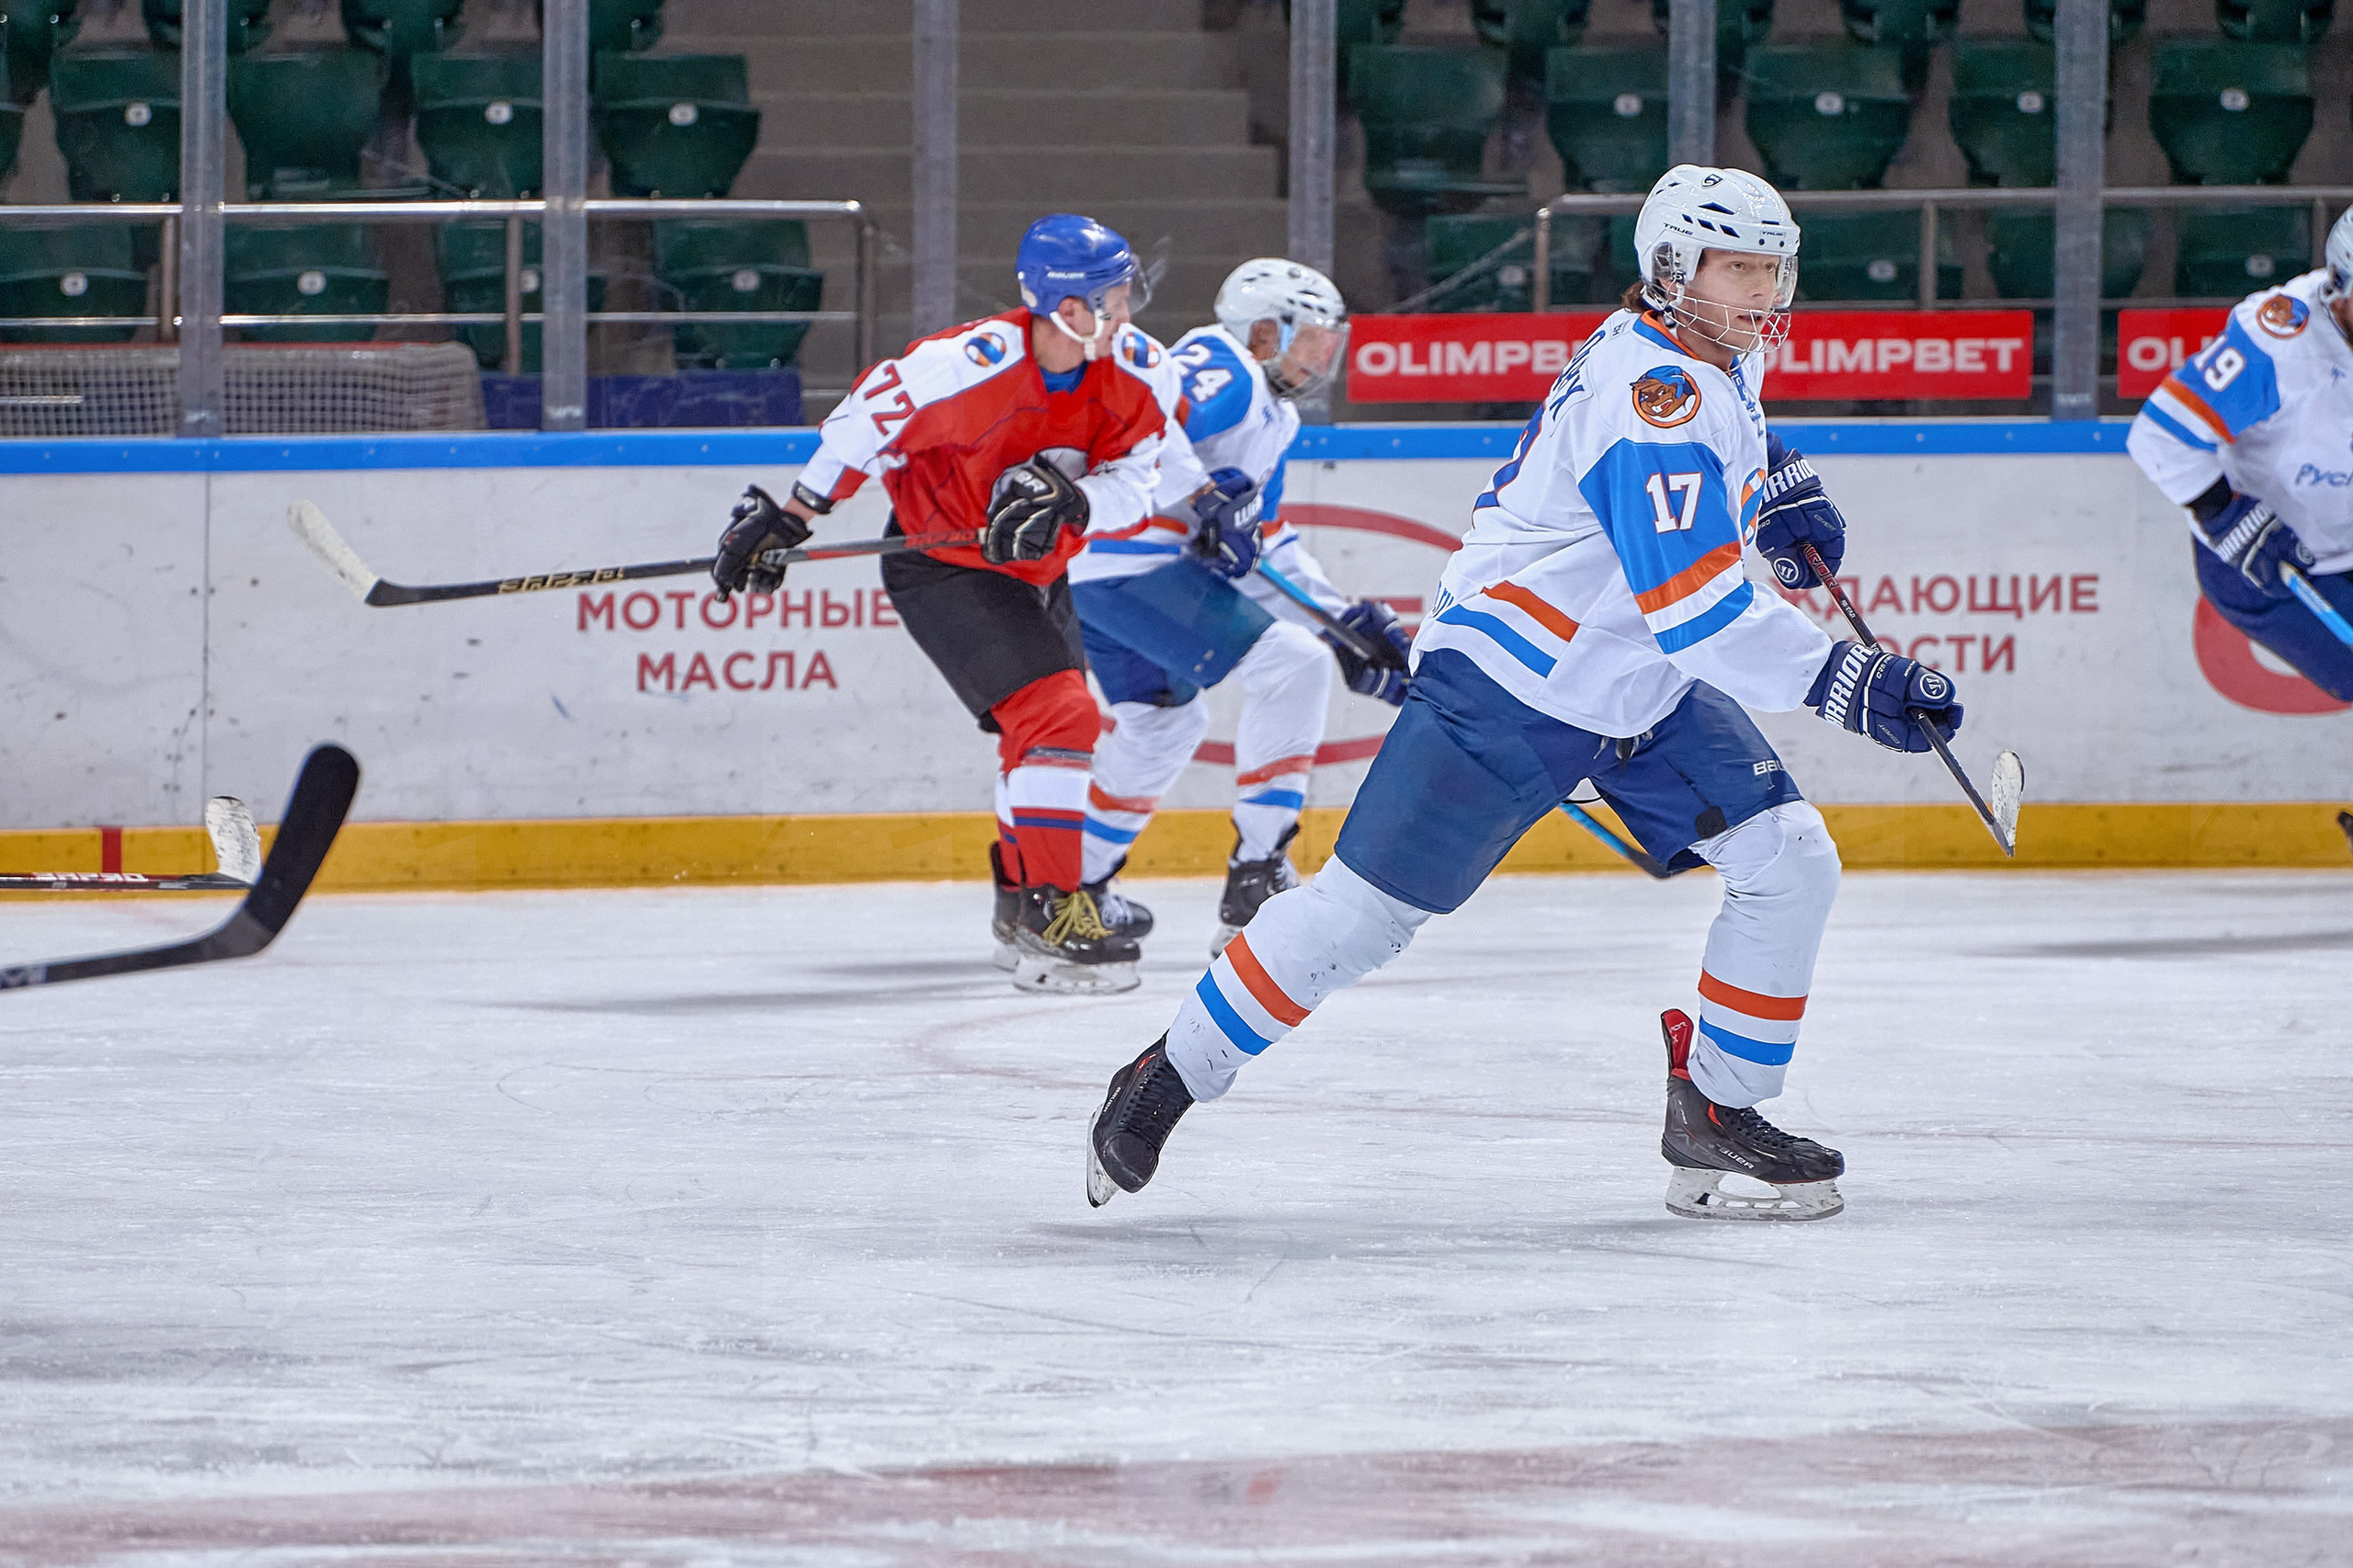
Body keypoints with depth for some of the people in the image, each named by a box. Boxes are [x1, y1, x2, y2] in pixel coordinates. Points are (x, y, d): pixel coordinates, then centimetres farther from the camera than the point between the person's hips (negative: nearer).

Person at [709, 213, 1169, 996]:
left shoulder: (1122, 382, -9)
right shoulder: (977, 363, -30)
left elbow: (1131, 487, -13)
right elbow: (867, 419, -20)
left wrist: (1067, 500, -35)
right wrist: (786, 519, -14)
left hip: (1032, 571, 8)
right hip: (941, 569, -8)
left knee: (1052, 725, 22)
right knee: (1055, 716, -21)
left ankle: (1024, 896, 44)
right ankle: (1052, 918, -22)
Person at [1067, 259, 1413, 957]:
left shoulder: (1269, 418, 25)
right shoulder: (1228, 372, -7)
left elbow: (1269, 552, 25)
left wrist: (1347, 621, 17)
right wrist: (1205, 504, -30)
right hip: (1135, 560, -11)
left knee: (1164, 717, 30)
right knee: (1293, 665, -11)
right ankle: (1256, 876, -11)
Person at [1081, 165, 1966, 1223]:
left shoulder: (1712, 360, 3)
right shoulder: (1653, 392, -26)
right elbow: (1690, 605, -34)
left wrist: (1776, 485, 15)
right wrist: (1844, 681, -38)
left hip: (1646, 692, 9)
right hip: (1509, 687, -9)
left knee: (1790, 865, -3)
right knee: (1366, 908, -7)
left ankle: (1716, 1110, 5)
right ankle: (1167, 1080, 6)